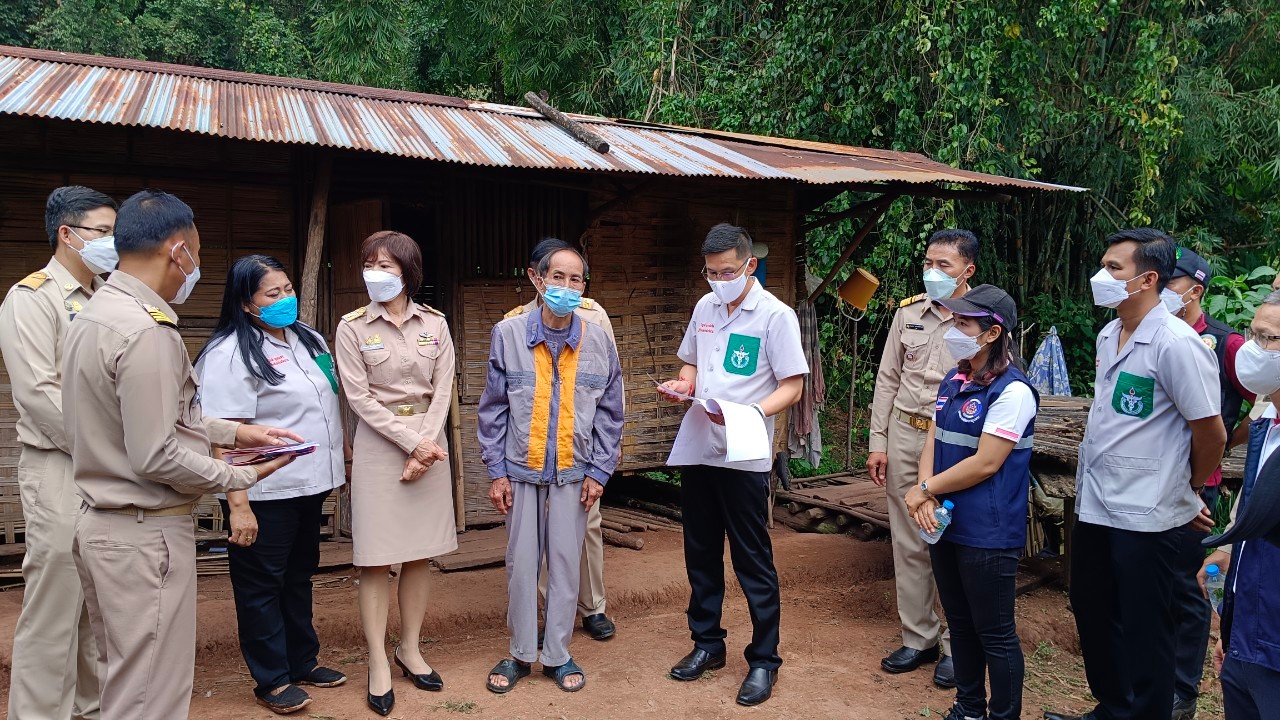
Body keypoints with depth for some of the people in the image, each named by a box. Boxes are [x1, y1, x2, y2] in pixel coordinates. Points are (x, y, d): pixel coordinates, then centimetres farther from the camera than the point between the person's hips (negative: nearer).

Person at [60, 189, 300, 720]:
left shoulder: (93, 314, 9)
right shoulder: (147, 332, -22)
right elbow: (156, 457, -23)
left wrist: (233, 431, 14)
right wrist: (243, 477, -10)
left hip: (98, 521, 10)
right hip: (145, 535, -10)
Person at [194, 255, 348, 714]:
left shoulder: (309, 339, 9)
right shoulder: (230, 353, -15)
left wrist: (336, 466, 18)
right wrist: (238, 504, -24)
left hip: (309, 485, 8)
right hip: (264, 494, -8)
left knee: (299, 577, 19)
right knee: (262, 585, 6)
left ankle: (303, 661, 33)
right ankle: (271, 680, 19)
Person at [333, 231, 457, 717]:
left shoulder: (434, 323, 4)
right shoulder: (352, 327, -3)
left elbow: (442, 389, 0)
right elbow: (360, 397, -8)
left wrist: (427, 444, -12)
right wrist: (410, 443, -14)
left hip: (430, 440, 3)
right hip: (379, 442, -2)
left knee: (422, 552, 8)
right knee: (376, 558, -1)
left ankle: (411, 649, 23)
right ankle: (378, 665, 8)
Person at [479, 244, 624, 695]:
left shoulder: (599, 342, -2)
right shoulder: (508, 335, -5)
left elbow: (610, 415, 4)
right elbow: (493, 409, -1)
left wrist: (600, 472, 0)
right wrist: (496, 471, -3)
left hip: (574, 472, 1)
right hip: (521, 471, 0)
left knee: (566, 562, 7)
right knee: (521, 563, 8)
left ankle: (557, 655, 24)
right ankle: (520, 654, 25)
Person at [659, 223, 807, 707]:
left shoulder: (776, 316, -8)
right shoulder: (704, 308, 10)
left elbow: (792, 387, -11)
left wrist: (747, 413, -26)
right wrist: (682, 385, -1)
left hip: (743, 455, -6)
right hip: (695, 448, 6)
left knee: (753, 561, 3)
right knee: (700, 553, 16)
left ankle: (764, 659, 17)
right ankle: (707, 643, 32)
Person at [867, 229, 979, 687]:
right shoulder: (908, 313, 7)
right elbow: (887, 379, 10)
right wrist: (877, 441, 6)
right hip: (905, 435, 4)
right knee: (908, 542, 10)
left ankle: (957, 646, 18)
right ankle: (919, 638, 24)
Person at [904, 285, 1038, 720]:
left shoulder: (1012, 391, -16)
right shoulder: (953, 382, 8)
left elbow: (985, 463, -20)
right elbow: (932, 442, 7)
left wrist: (925, 489, -12)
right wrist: (926, 498, -9)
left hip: (988, 534, -8)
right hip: (946, 524, 8)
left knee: (995, 634, 5)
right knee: (960, 623, 19)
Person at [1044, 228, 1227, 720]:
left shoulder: (1176, 344, -18)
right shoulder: (1108, 335, 6)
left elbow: (1211, 433, -12)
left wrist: (1192, 491, 3)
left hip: (1143, 515, -8)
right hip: (1094, 504, 8)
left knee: (1142, 632, 6)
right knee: (1092, 613, 19)